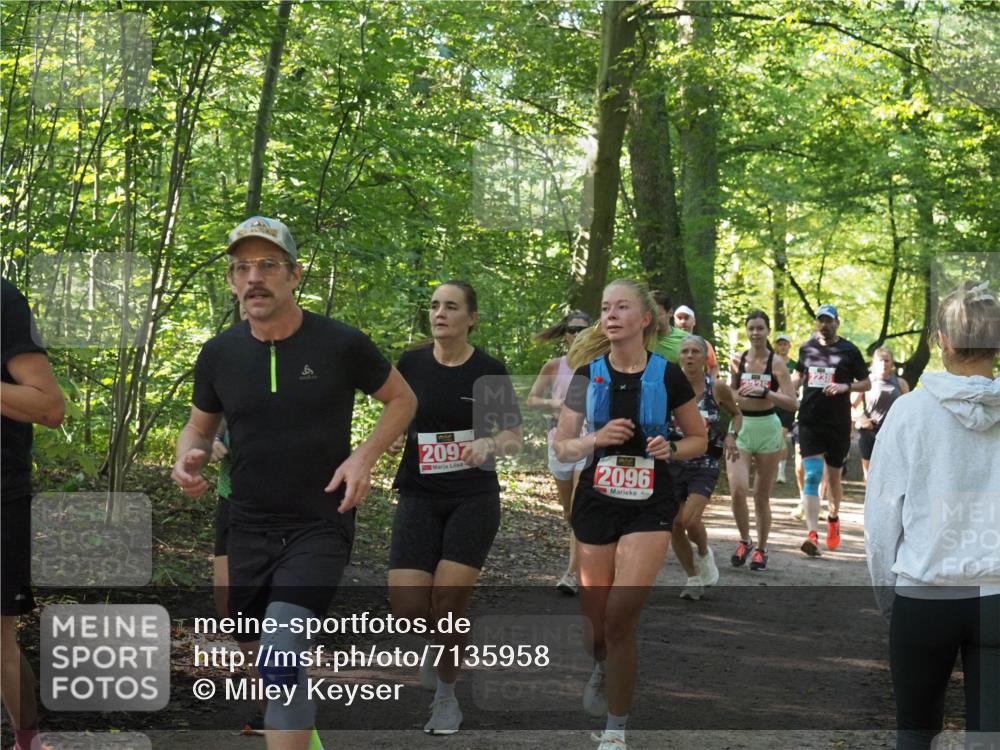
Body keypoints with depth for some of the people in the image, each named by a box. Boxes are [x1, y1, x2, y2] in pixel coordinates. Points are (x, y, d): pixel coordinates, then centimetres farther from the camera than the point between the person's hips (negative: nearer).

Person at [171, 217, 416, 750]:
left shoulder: (341, 345, -10)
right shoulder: (219, 353, -1)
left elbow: (402, 399, 5)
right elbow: (199, 427, 14)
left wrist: (364, 455, -12)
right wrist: (188, 458, -10)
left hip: (319, 527, -4)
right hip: (246, 528, 4)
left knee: (279, 660, -21)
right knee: (254, 651, 17)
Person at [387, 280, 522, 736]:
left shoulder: (490, 371, -4)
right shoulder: (411, 365, 1)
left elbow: (515, 437, 2)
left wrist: (490, 443, -20)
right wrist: (392, 436, -8)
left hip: (474, 498, -2)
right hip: (419, 497, 2)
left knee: (449, 598, -13)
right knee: (407, 606, -11)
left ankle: (447, 694, 11)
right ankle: (440, 642, 26)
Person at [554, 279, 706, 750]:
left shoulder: (667, 375, -3)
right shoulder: (587, 375, 1)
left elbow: (698, 440, 9)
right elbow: (561, 448, 4)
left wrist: (670, 449, -12)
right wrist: (597, 439, -16)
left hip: (649, 505, -2)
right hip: (596, 502, 2)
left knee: (621, 615, -13)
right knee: (596, 617, 6)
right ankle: (602, 670, 44)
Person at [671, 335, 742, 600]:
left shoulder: (717, 388, -4)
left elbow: (737, 413, 12)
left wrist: (731, 435, -5)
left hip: (705, 465, -2)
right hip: (674, 462, 2)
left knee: (690, 520, -18)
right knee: (675, 524, 1)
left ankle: (704, 555, 15)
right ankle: (693, 579, 21)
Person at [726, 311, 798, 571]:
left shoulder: (776, 362, -5)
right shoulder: (738, 360, 3)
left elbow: (793, 403, -12)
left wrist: (764, 392, -23)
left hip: (768, 429, -1)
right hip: (740, 427, 1)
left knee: (762, 496, 7)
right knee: (738, 490, -15)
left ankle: (761, 549, 22)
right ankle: (744, 541, 6)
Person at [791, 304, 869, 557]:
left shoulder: (849, 351, -1)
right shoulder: (807, 348, 7)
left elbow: (866, 383, 3)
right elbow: (798, 376, 22)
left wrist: (845, 386, -15)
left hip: (838, 423, -1)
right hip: (810, 422, 1)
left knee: (834, 476, 12)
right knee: (811, 476, -11)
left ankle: (833, 518, 40)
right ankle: (812, 535, -18)